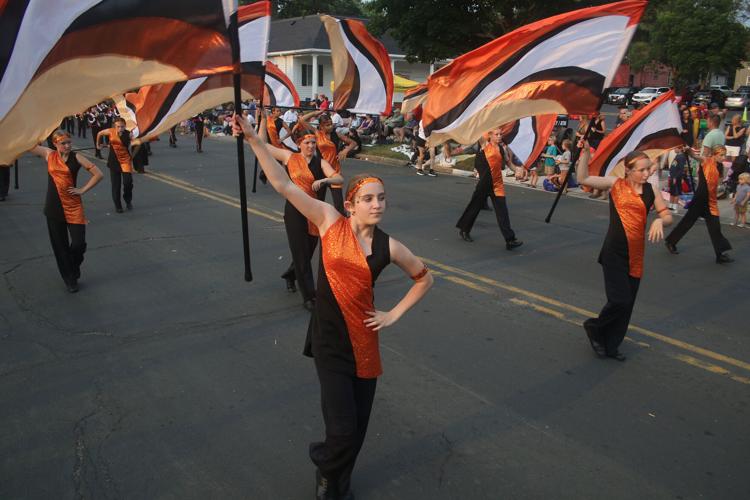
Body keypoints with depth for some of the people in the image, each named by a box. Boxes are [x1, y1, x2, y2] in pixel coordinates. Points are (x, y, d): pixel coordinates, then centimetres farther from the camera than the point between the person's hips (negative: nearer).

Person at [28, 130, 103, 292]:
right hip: (54, 208, 2)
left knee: (79, 244, -7)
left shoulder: (76, 158, -5)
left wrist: (82, 190, -5)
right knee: (60, 245, 8)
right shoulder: (49, 155, 1)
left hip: (73, 207, -2)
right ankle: (70, 279, 23)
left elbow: (98, 174, -5)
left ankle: (74, 267, 27)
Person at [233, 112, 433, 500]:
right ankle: (326, 468, 31)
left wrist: (394, 314, 5)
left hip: (364, 341, 3)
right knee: (343, 427, -7)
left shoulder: (389, 247, -4)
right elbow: (283, 184, -14)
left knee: (358, 424, 14)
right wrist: (253, 140, -20)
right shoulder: (330, 222, -9)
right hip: (329, 341, -3)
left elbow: (424, 279, 12)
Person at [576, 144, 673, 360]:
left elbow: (668, 216, 4)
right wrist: (586, 151, -17)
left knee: (627, 304, 11)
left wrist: (659, 221, -18)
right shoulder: (616, 184, -5)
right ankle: (594, 327, 20)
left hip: (635, 255, 4)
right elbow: (582, 179, -10)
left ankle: (611, 345, 30)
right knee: (620, 300, -11)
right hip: (614, 253, -4)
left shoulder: (651, 190, 3)